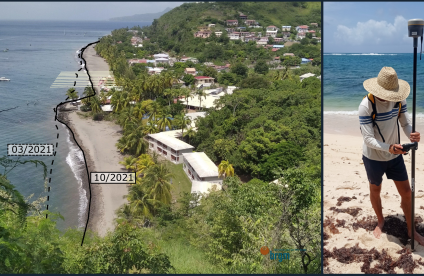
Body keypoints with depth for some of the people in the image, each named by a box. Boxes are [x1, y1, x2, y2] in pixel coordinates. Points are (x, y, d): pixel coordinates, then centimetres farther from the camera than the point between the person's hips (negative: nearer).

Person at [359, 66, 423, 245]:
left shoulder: (399, 100, -11)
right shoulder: (366, 106, -27)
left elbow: (406, 123, -7)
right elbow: (368, 139, -28)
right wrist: (389, 148, -44)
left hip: (395, 156, 4)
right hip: (374, 158, -4)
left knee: (406, 193, 11)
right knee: (375, 190, 19)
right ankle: (380, 222, 45)